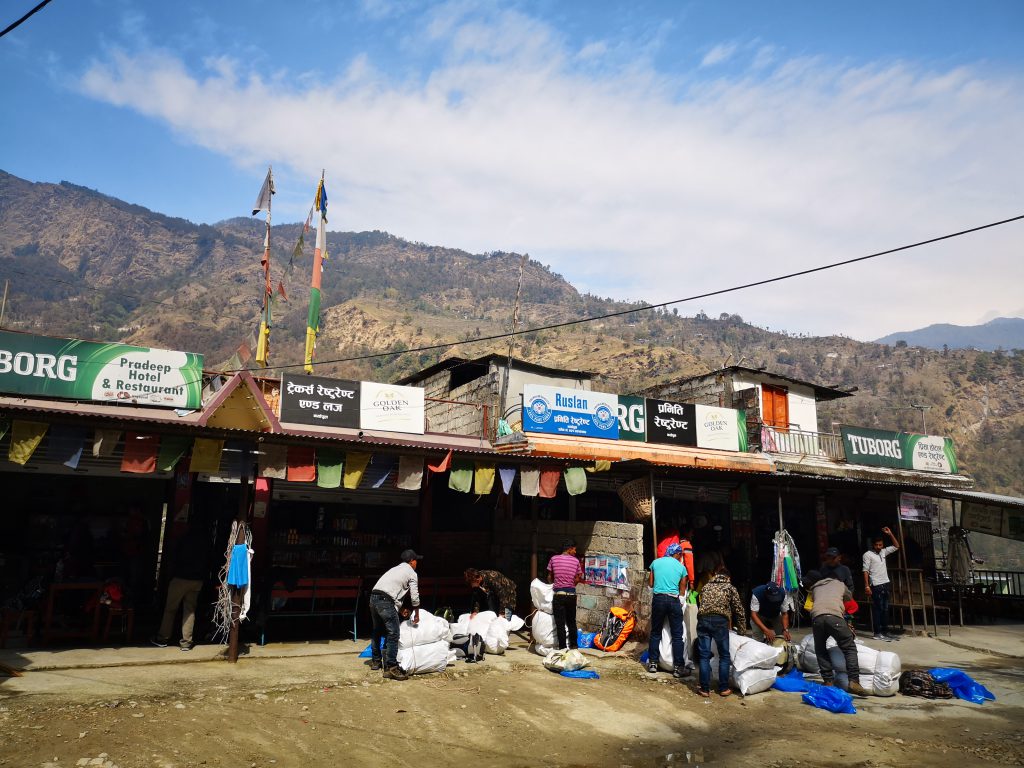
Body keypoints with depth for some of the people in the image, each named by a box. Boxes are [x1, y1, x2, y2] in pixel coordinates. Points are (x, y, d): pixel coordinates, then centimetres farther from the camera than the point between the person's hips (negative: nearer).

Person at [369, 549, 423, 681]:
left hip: (373, 597, 8)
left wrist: (401, 609, 36)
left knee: (377, 631, 22)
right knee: (393, 634, -5)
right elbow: (414, 597, 6)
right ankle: (390, 667, -9)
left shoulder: (394, 569, 30)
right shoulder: (412, 573, 8)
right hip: (386, 601, -8)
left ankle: (376, 661, 34)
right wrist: (416, 615, 19)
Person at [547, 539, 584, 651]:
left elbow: (549, 577, 7)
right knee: (571, 621, 17)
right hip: (571, 594, 2)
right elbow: (577, 579, 3)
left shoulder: (553, 559, 0)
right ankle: (573, 645, 24)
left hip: (558, 595, -2)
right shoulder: (576, 561, 1)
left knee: (560, 623, 1)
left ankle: (562, 647, 0)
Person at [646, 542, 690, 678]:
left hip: (658, 599, 2)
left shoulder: (656, 563, 7)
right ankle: (678, 668, 6)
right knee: (677, 635, 5)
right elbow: (682, 590, 9)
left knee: (655, 633, 13)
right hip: (673, 600, -2)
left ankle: (652, 663, 16)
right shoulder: (681, 567, 4)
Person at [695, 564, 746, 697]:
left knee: (704, 656, 7)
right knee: (724, 656, 12)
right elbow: (739, 610, 15)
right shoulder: (730, 588, 16)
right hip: (720, 621, -2)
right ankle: (723, 688, 15)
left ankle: (705, 689, 9)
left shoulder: (705, 587, 24)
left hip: (703, 619, 2)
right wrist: (742, 631, 23)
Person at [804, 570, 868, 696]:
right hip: (835, 616, -1)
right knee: (849, 648, 10)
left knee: (820, 650, 20)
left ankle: (828, 681, 12)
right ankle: (854, 681, -2)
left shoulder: (814, 589, 34)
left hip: (816, 616, 1)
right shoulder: (839, 584, 35)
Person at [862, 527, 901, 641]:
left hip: (885, 584, 7)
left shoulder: (883, 552, 12)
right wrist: (867, 586, -18)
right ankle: (877, 633, -3)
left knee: (885, 609, 10)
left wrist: (890, 534, 7)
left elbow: (896, 546, 19)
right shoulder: (868, 555, -8)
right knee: (877, 609, -5)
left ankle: (885, 632, 16)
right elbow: (865, 571, -12)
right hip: (876, 585, -7)